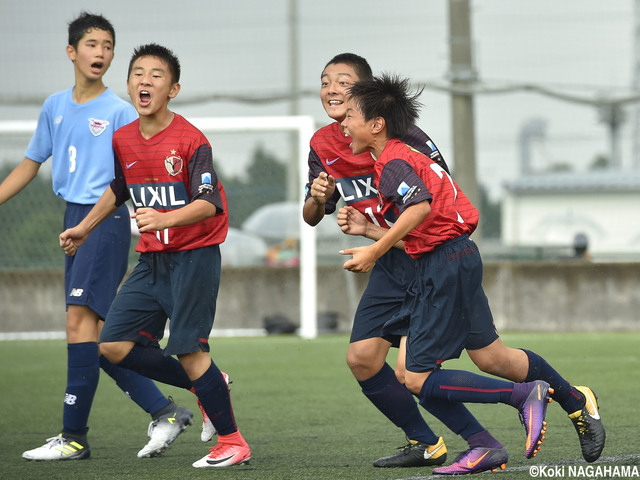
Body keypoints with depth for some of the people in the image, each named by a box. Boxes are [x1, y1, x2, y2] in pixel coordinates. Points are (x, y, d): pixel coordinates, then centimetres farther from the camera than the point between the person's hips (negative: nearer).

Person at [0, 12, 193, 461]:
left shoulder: (120, 112, -3)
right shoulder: (55, 107, 14)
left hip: (107, 219, -7)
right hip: (74, 221, 7)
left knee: (80, 317, -15)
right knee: (97, 334, 4)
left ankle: (74, 436, -13)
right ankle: (164, 411, 13)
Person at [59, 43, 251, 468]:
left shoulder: (190, 140, -16)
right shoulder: (123, 140, 5)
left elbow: (209, 203, -25)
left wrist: (164, 219, -40)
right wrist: (84, 228, 33)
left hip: (194, 255, -7)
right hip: (152, 259, 7)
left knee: (188, 348, -12)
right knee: (115, 344, 0)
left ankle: (232, 441, 2)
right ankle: (208, 385, 15)